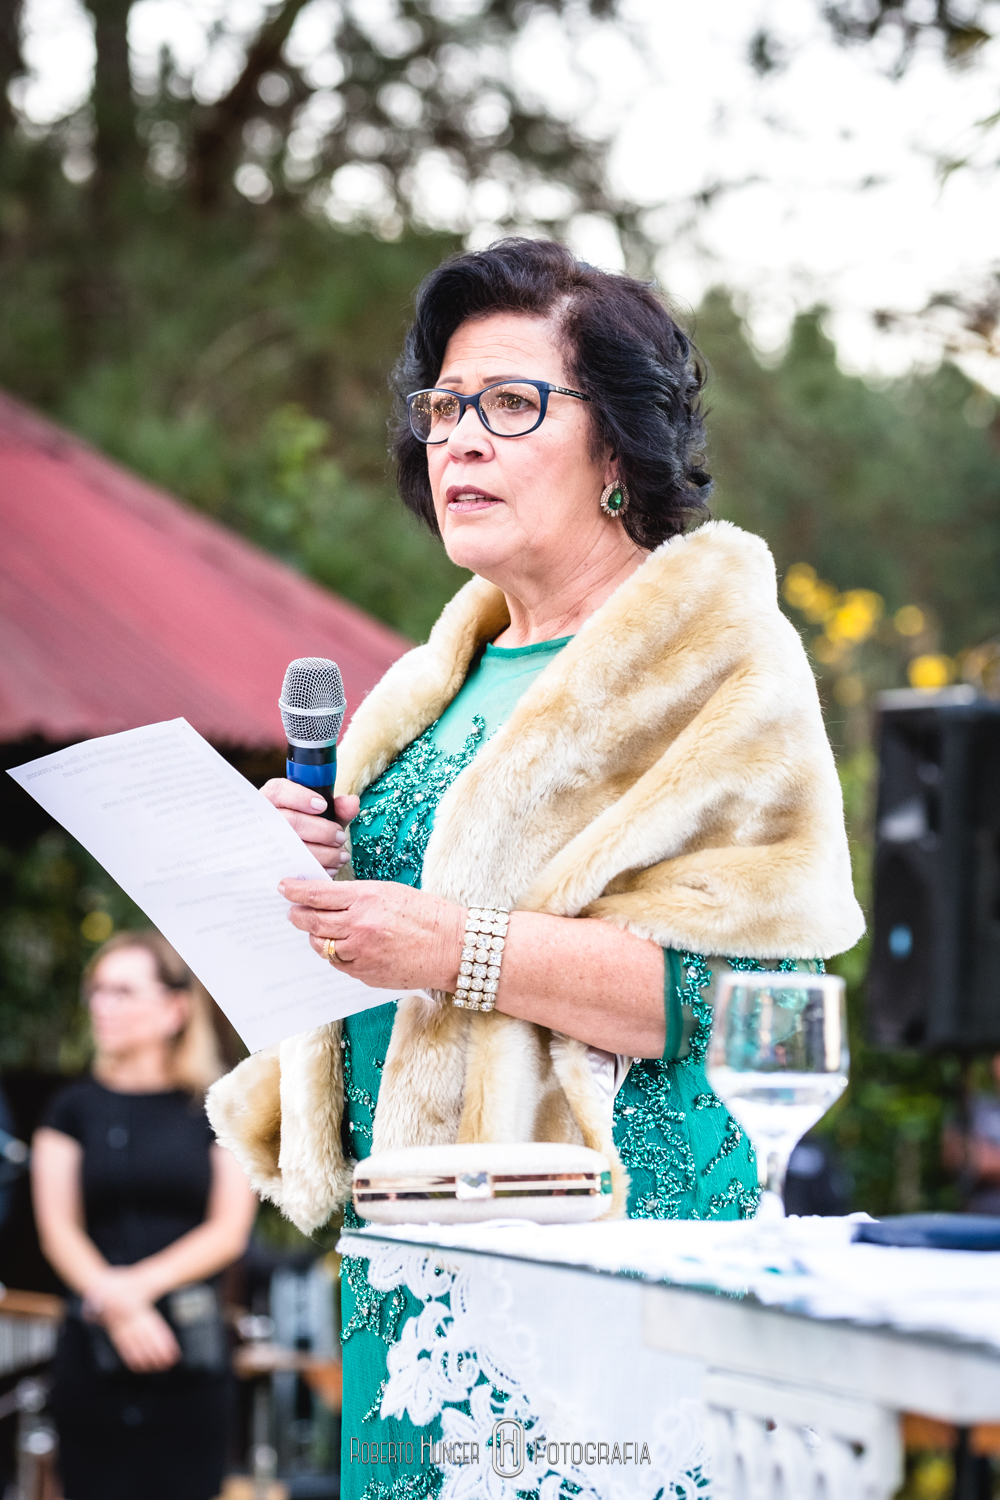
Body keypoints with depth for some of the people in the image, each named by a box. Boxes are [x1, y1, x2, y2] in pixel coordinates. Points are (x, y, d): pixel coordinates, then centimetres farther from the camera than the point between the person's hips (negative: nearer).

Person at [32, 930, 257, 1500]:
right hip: (94, 1349, 1)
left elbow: (228, 1232, 0)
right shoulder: (75, 1109, 9)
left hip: (190, 1349, -1)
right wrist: (115, 1307, -16)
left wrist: (139, 1284, -14)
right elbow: (59, 1230, 1)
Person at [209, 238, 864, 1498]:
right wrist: (311, 872, 3)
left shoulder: (715, 649, -5)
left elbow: (761, 978, -16)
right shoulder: (448, 675, 18)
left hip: (616, 1228, -7)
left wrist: (467, 952, -22)